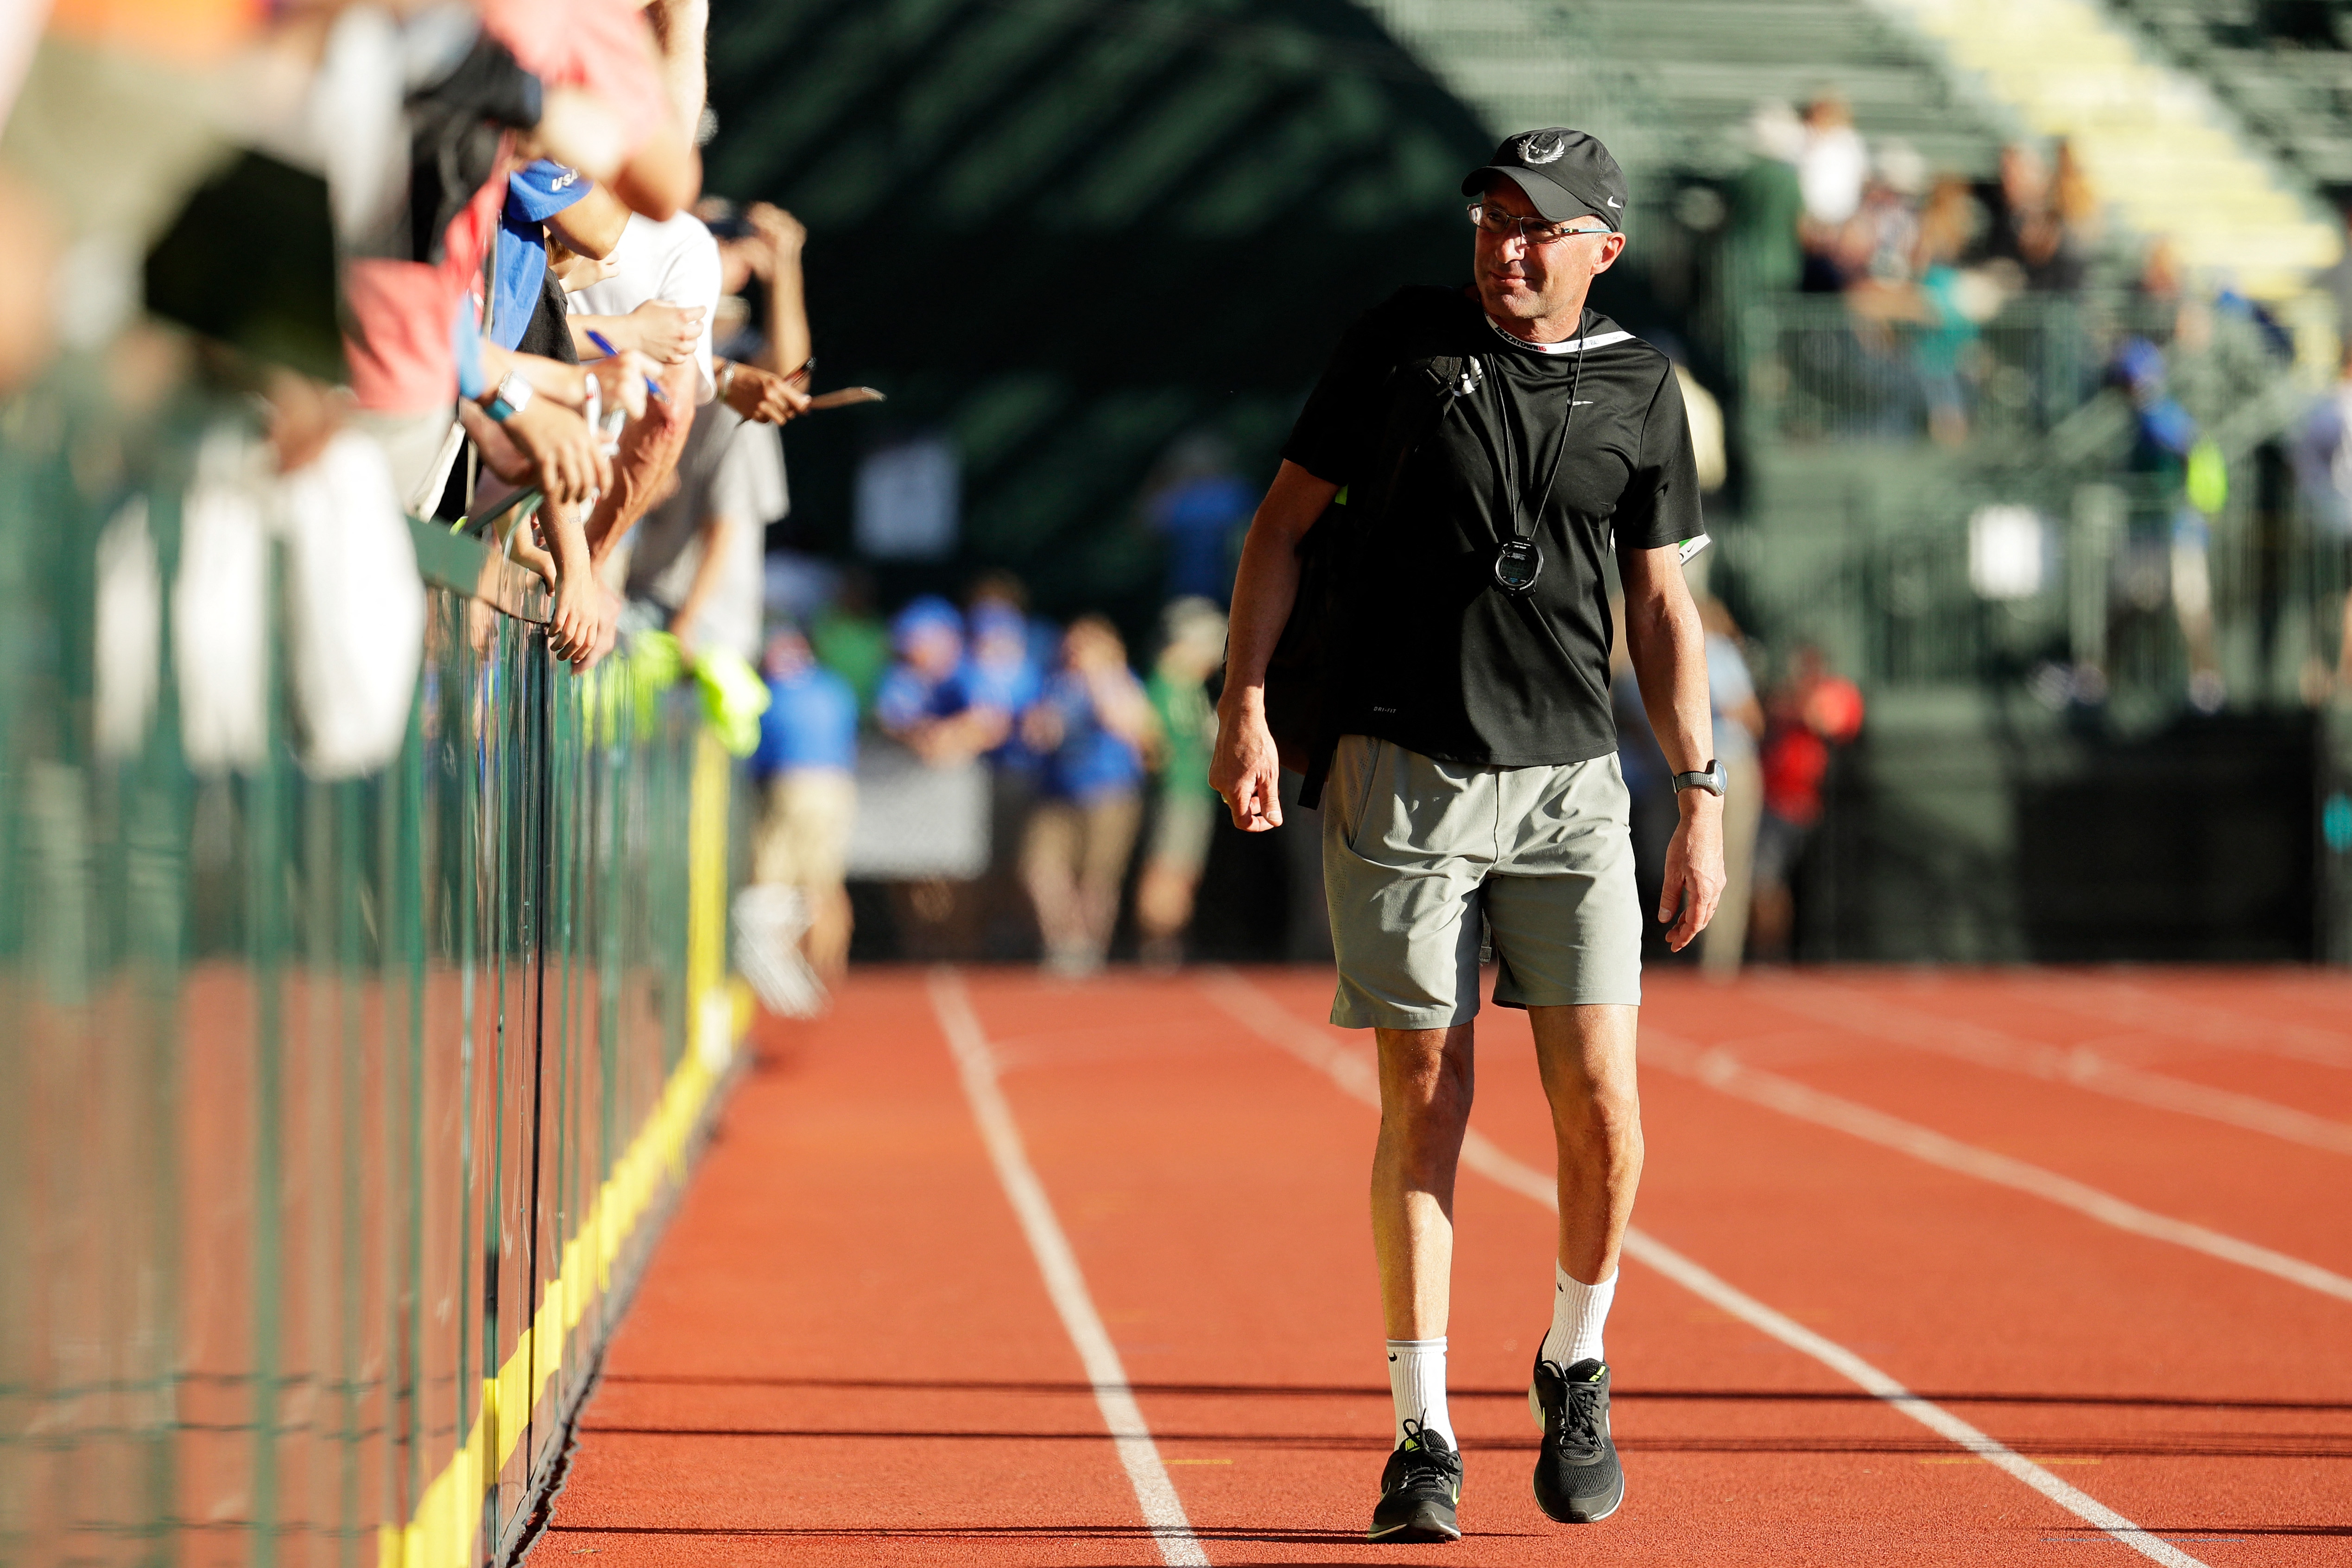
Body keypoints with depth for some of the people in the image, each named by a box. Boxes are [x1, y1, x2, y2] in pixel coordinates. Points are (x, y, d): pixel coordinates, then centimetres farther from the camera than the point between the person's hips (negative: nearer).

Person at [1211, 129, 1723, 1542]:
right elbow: (1286, 519, 5)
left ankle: (1576, 1368, 19)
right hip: (1399, 776, -1)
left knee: (1602, 1106, -7)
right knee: (1424, 1100, -1)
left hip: (1571, 784, 1)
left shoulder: (1638, 389, 6)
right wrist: (1246, 705, -5)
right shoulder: (1403, 344, 1)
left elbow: (1660, 603, 11)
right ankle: (1425, 1437, 6)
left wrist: (1704, 800, 5)